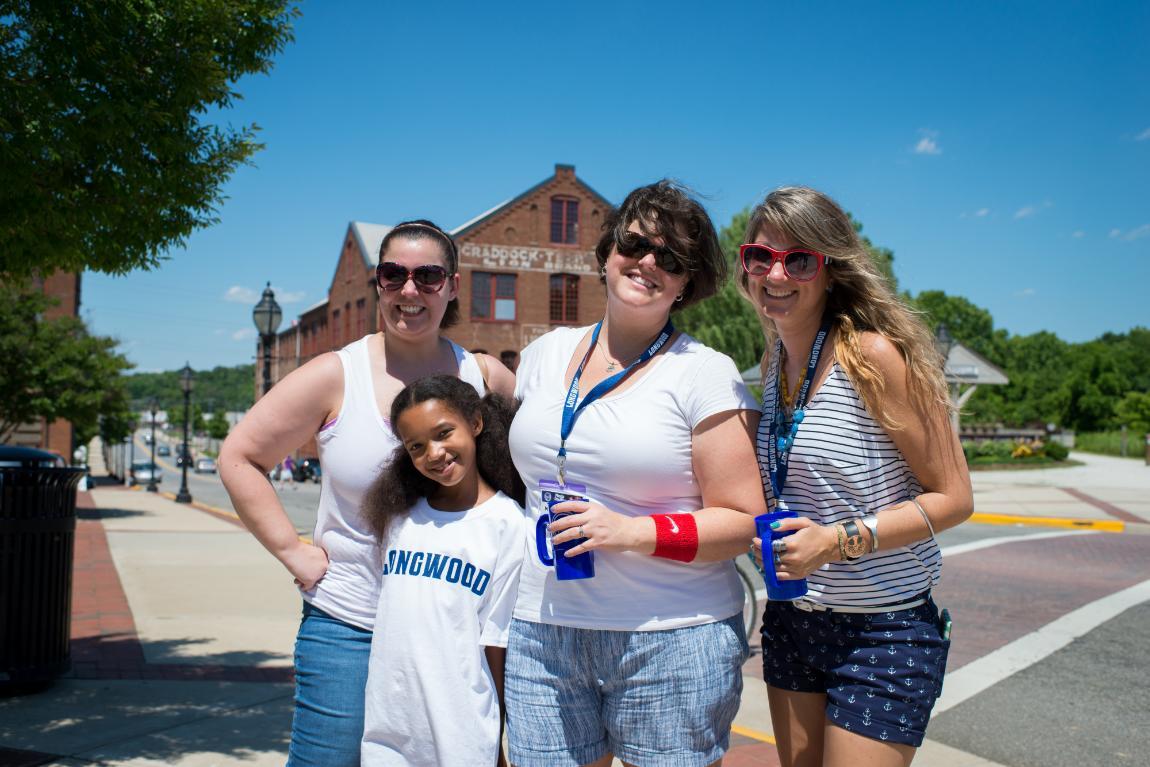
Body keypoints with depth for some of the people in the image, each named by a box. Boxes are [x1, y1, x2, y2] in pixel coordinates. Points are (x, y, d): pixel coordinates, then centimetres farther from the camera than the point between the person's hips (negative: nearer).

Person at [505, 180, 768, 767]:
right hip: (543, 634, 4)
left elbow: (743, 521, -7)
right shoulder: (546, 354, 11)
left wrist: (637, 532, -19)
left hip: (671, 638, -4)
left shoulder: (704, 373, -4)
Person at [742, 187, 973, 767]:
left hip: (883, 632, -6)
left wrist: (841, 541, -24)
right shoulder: (776, 361, 4)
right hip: (791, 621, 7)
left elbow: (953, 497, -14)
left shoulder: (872, 355, -18)